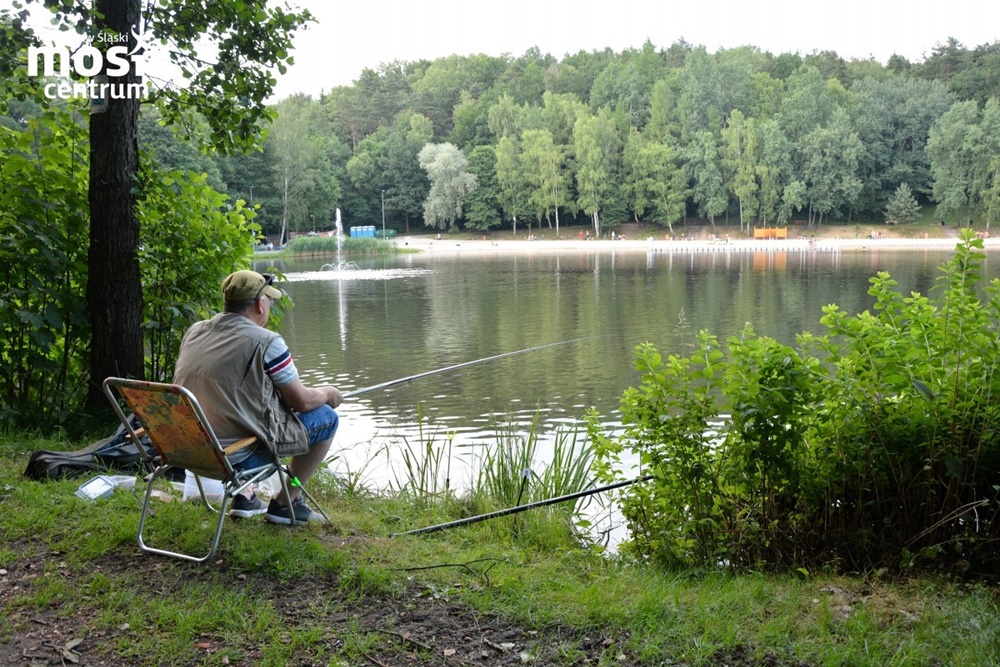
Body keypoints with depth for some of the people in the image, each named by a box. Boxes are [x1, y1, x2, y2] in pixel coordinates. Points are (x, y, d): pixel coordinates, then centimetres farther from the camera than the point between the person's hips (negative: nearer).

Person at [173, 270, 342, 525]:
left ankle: (244, 496, 27)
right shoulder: (266, 343, -14)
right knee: (326, 417, 7)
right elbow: (302, 401, -6)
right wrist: (327, 393, 16)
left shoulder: (193, 332, 6)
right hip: (239, 457, -7)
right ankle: (284, 503, 15)